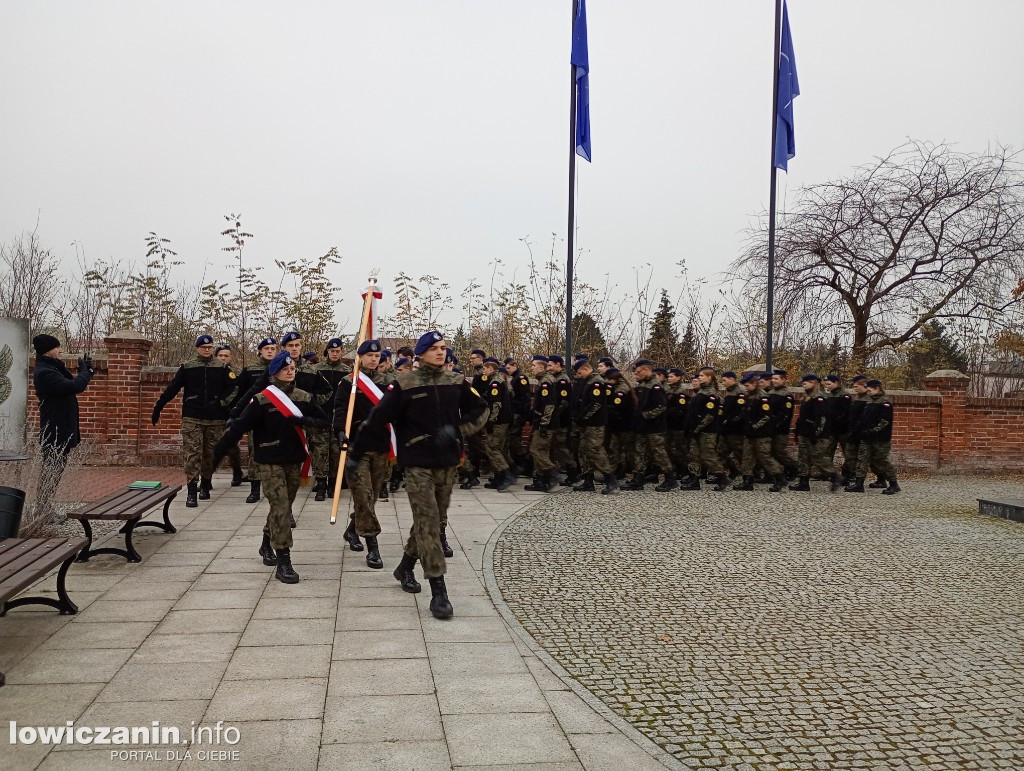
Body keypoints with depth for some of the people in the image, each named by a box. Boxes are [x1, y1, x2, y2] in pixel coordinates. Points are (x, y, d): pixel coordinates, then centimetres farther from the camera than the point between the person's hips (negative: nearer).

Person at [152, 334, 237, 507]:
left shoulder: (222, 367, 5)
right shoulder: (187, 367, 3)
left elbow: (234, 387, 4)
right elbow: (171, 389, 2)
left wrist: (221, 402, -9)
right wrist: (158, 408, 1)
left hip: (215, 419, 1)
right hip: (192, 418, -1)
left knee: (210, 454, 10)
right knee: (192, 453, -8)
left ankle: (205, 485, 28)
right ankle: (192, 491, -8)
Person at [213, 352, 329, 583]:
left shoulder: (304, 398, 3)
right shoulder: (261, 400, -9)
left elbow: (324, 421, 2)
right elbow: (239, 426, -11)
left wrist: (302, 420, -17)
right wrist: (217, 451, -13)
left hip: (294, 460, 5)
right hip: (270, 461, -5)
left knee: (284, 506, 15)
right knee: (280, 507, -13)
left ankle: (267, 545, 40)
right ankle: (283, 562, -12)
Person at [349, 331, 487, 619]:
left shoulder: (457, 382, 4)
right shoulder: (405, 385, -7)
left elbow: (481, 410, 9)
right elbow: (377, 419, -5)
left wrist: (458, 430, -9)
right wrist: (356, 453, -3)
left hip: (447, 462, 5)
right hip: (418, 463, -5)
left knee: (432, 519, 15)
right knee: (428, 522, -9)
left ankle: (406, 566, 38)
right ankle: (438, 591, -7)